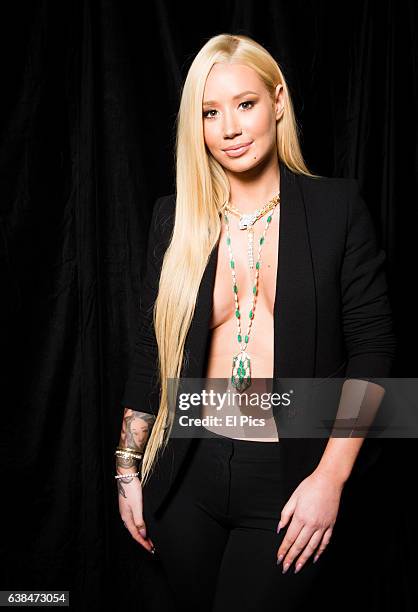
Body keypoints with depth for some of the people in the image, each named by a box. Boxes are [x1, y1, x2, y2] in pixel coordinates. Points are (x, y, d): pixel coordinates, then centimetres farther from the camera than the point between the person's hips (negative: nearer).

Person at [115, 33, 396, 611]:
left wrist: (330, 477, -11)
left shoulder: (338, 207, -4)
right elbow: (150, 351, 8)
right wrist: (128, 468, 8)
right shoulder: (174, 217, 3)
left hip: (288, 479, -2)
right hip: (188, 474, 3)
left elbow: (372, 346, -5)